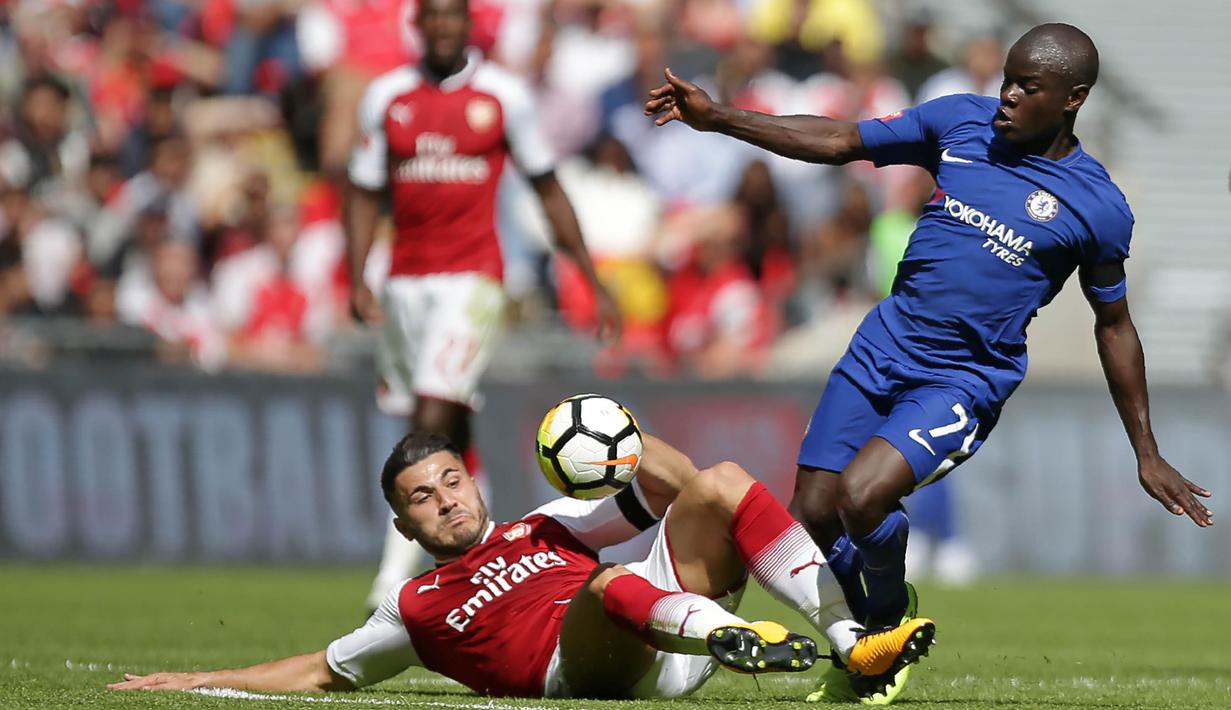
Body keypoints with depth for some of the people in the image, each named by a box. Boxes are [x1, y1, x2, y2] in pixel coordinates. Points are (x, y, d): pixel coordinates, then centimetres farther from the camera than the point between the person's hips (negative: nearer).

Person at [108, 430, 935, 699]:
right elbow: (323, 670, 34)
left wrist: (637, 446, 5)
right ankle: (738, 637, -63)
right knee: (609, 584, -38)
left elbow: (671, 491, 29)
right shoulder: (417, 608, 26)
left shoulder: (543, 529, 32)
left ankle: (851, 638, -25)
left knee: (721, 486, -11)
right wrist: (203, 681, 27)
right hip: (589, 668, -5)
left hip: (671, 647, 5)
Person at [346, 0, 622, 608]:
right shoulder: (386, 97, 8)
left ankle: (396, 572, -21)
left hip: (472, 276, -4)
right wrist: (357, 280, -2)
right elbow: (365, 193, 12)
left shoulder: (503, 96, 1)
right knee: (449, 436, 12)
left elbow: (548, 191, 8)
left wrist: (594, 282, 8)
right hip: (406, 280, 4)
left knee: (433, 421, -18)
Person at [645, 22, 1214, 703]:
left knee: (862, 495, -26)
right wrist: (716, 118, 1)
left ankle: (890, 615, 4)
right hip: (882, 347, 5)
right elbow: (839, 142, 7)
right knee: (811, 518, -1)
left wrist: (1148, 455, 9)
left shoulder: (1097, 207, -7)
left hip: (965, 383, -5)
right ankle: (869, 630, 27)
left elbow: (1113, 326, 5)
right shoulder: (961, 122, 2)